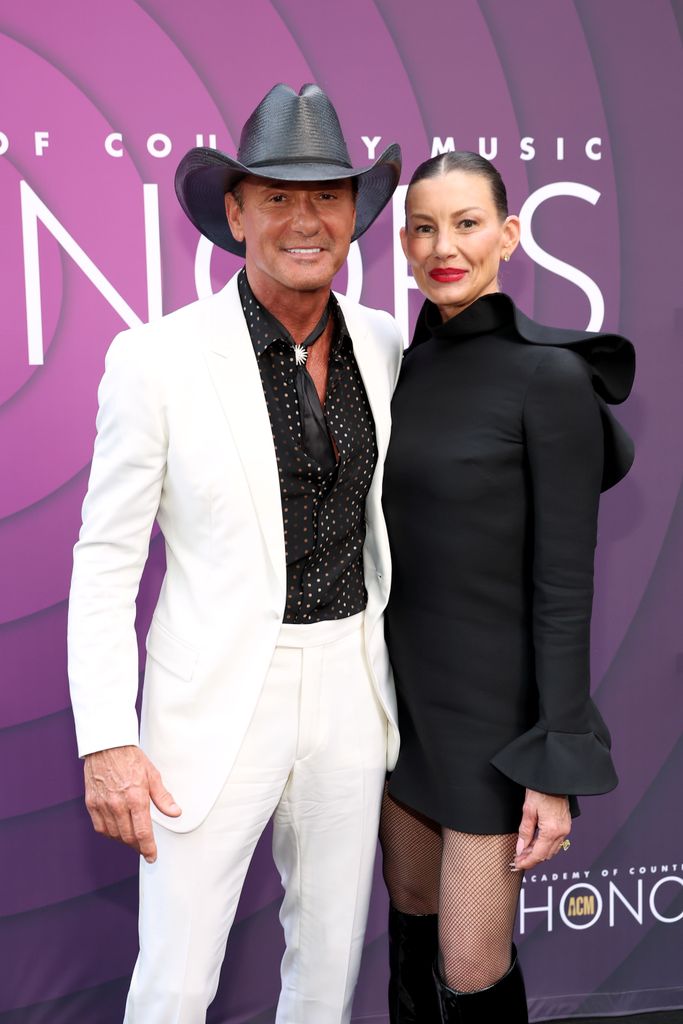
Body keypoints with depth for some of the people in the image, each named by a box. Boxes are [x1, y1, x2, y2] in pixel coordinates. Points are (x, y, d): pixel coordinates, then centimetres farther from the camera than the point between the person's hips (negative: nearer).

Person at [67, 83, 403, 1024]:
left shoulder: (383, 345, 1)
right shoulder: (158, 358, -13)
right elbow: (106, 560, -8)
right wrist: (106, 741, -12)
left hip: (348, 691, 5)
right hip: (217, 700, -4)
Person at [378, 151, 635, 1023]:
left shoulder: (552, 375, -15)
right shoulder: (405, 368, 5)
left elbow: (565, 582, -16)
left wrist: (556, 771, -15)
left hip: (494, 698, -6)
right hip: (404, 686, 6)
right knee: (411, 915, 20)